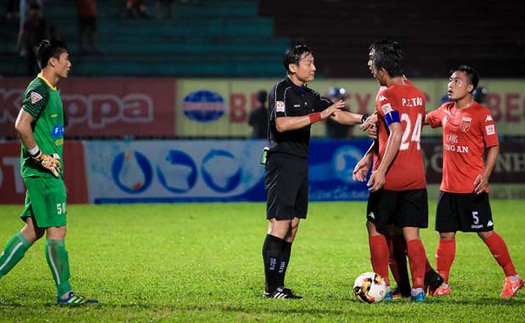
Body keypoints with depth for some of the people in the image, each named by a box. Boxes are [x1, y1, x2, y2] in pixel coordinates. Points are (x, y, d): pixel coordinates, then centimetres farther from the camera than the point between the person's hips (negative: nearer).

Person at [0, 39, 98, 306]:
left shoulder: (50, 90, 17)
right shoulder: (39, 90, -14)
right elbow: (21, 126, -24)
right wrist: (40, 157, -19)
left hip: (48, 171, 10)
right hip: (42, 173, -10)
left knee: (33, 230, 12)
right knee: (57, 230, -5)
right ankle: (64, 293, 1)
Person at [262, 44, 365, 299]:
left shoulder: (308, 95, 16)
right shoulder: (281, 90, -9)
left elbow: (337, 114, 19)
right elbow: (281, 124, -23)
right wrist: (319, 115, -26)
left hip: (300, 163, 9)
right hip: (282, 161, -9)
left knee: (292, 225, 7)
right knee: (280, 224, -11)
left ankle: (278, 285, 9)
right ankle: (271, 288, -11)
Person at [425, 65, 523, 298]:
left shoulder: (482, 114, -9)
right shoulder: (445, 111, 10)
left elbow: (493, 147, -7)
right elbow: (424, 119, 29)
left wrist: (485, 175, -18)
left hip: (472, 188, -6)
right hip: (448, 187, 6)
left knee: (485, 232, -2)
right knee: (445, 234, 7)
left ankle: (512, 278, 10)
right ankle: (441, 284, 13)